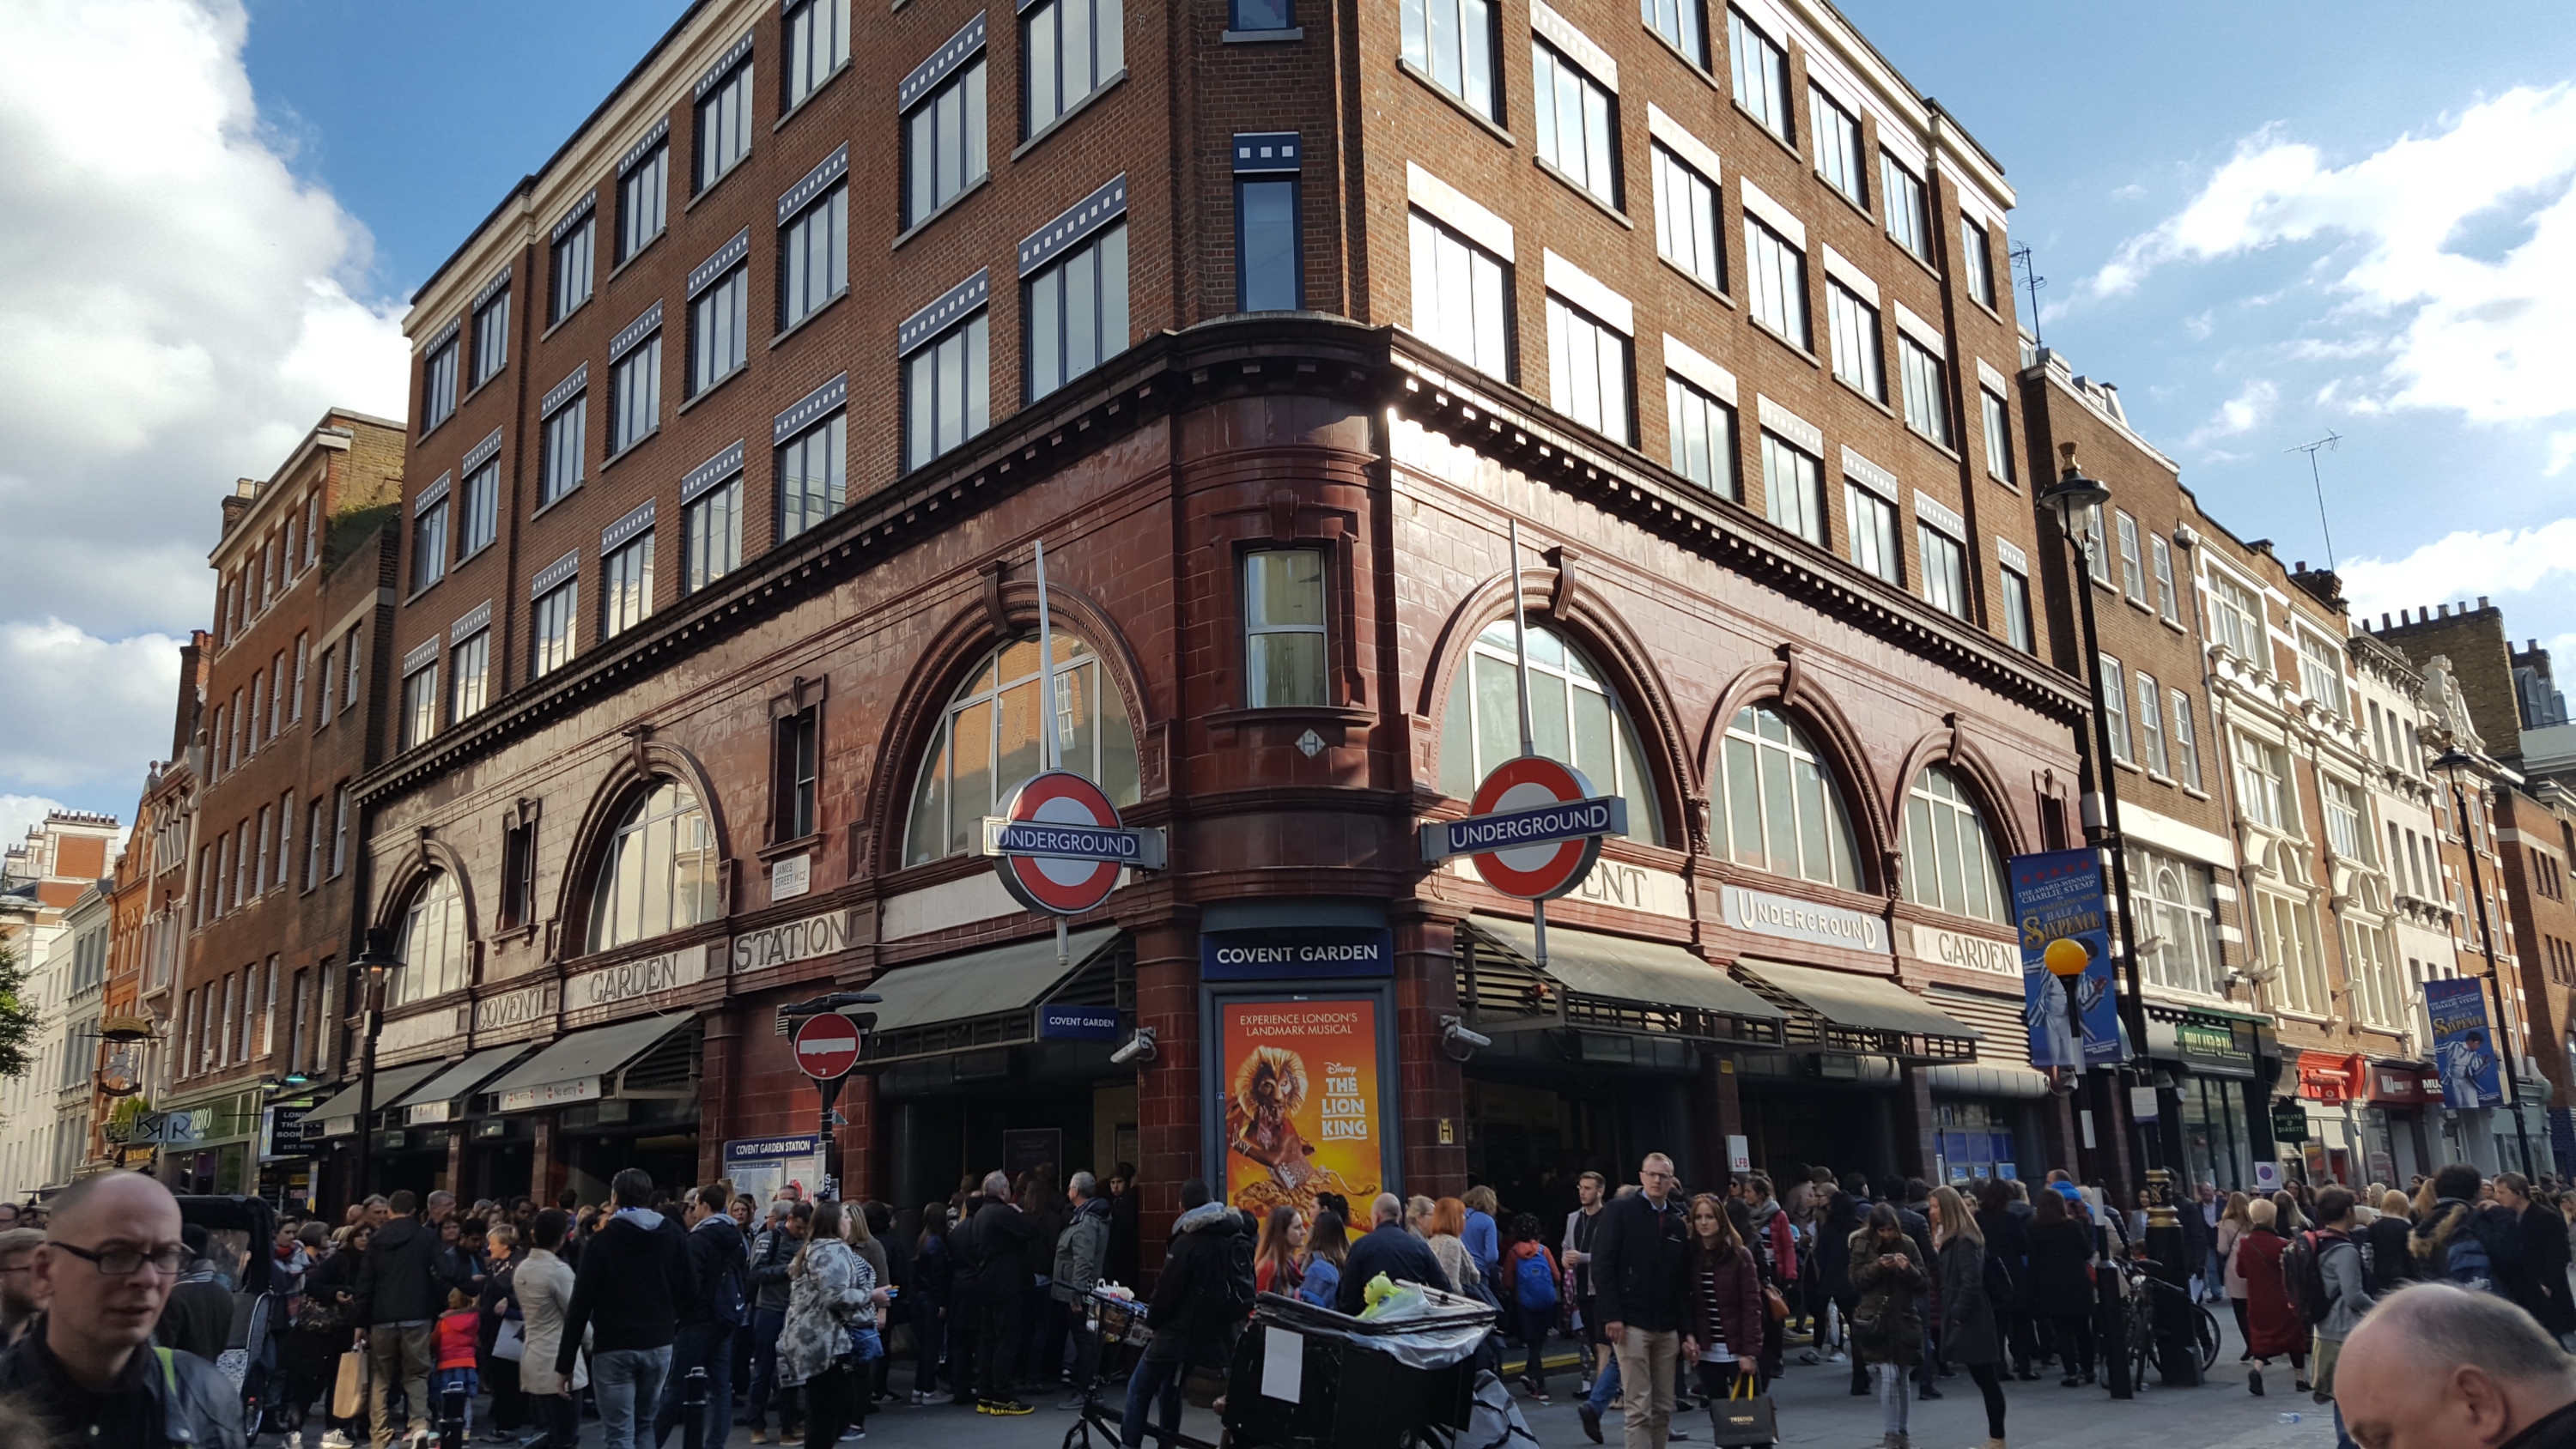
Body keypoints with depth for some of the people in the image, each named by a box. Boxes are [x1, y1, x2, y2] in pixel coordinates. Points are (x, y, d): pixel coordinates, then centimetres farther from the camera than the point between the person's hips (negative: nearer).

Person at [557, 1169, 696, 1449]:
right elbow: (690, 1290, 3)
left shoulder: (602, 1239, -6)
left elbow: (581, 1303, -8)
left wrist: (565, 1361, -4)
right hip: (658, 1344, 4)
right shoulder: (673, 1235, 2)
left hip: (613, 1347, -4)